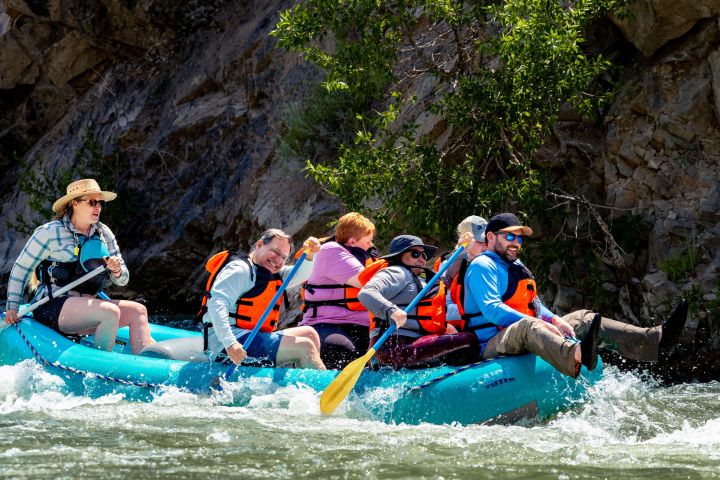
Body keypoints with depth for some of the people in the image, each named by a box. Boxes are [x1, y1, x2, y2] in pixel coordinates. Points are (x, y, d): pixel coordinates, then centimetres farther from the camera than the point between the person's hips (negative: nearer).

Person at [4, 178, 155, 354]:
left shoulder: (104, 233, 12)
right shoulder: (50, 232, -4)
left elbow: (122, 280, 13)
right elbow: (21, 268, 2)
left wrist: (117, 270, -11)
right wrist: (12, 307, -4)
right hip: (50, 307, -7)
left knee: (138, 311, -10)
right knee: (110, 312, -29)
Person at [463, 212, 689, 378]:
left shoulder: (517, 268, 27)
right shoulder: (482, 266, -4)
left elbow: (535, 305, 21)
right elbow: (491, 309, -18)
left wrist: (554, 321, -3)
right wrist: (540, 323, -25)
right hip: (492, 345, -10)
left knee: (582, 319, -1)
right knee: (528, 326, -41)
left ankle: (655, 339, -20)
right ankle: (577, 359, -78)